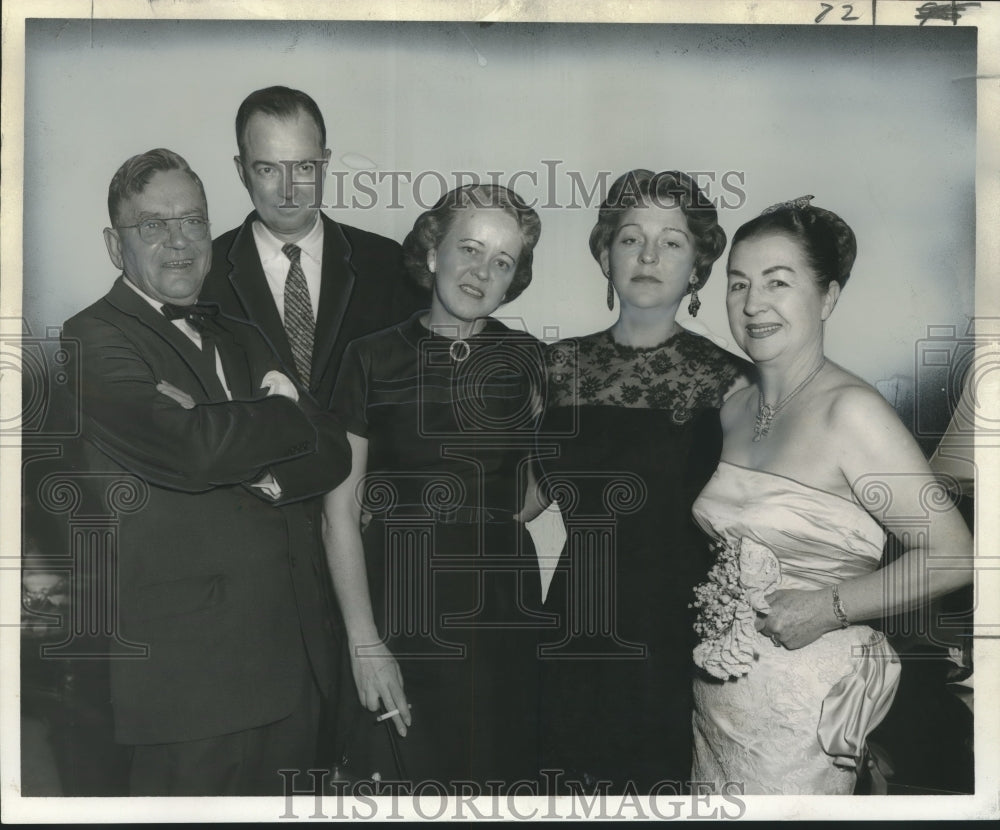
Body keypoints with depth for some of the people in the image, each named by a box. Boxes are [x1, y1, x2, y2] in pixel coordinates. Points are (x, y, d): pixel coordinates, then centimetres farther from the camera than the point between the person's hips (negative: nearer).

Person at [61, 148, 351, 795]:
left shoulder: (244, 340, 19)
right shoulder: (94, 340, -6)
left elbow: (335, 453, 11)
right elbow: (193, 447, -22)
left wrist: (273, 477, -10)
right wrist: (290, 414, -5)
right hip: (190, 664, -7)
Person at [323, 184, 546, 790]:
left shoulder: (527, 360, 5)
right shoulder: (374, 359, -1)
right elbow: (341, 506, -4)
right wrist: (364, 640, -10)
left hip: (503, 605, 2)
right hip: (398, 609, -2)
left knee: (502, 772, 8)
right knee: (402, 770, 5)